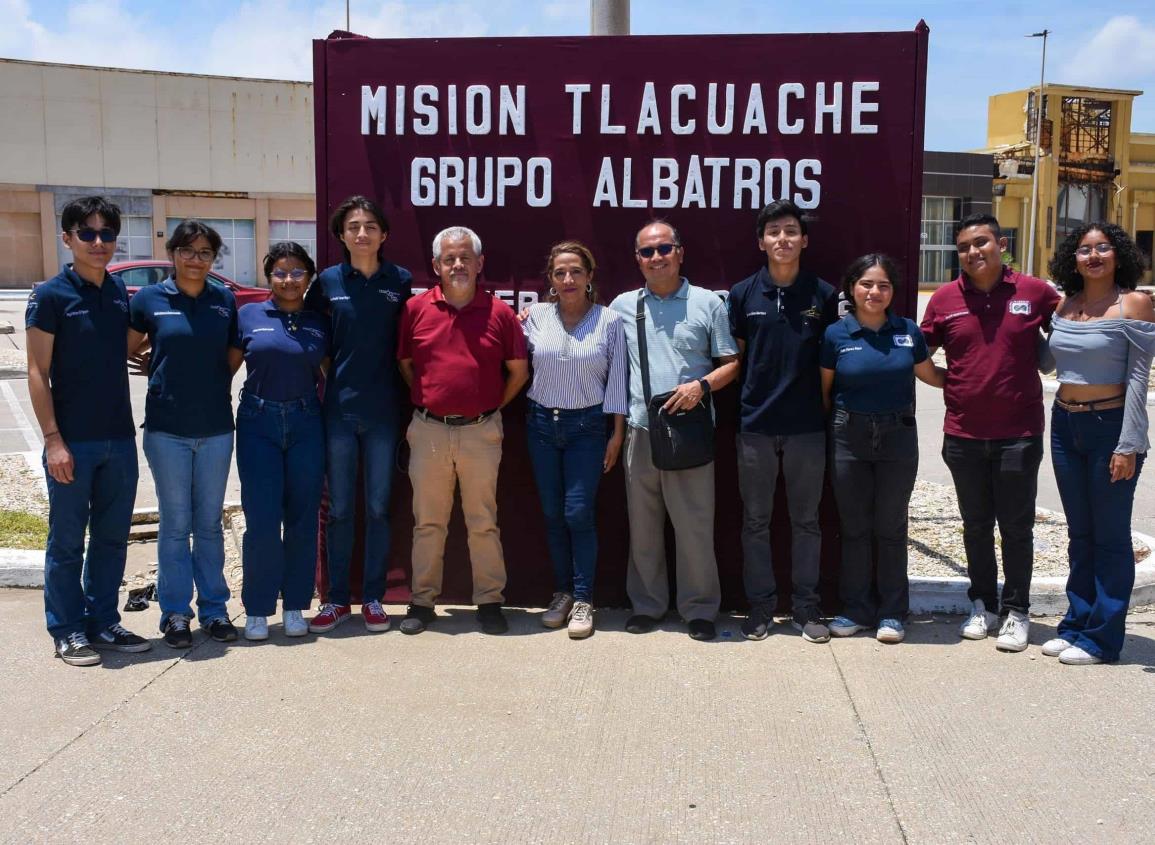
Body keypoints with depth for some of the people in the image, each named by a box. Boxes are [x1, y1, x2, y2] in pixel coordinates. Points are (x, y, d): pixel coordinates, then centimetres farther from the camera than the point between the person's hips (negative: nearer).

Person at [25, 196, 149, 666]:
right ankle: (68, 631, 17)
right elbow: (38, 372, -9)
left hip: (120, 438, 5)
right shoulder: (51, 296, -7)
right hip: (73, 441, -5)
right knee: (67, 541, 5)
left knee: (112, 536, 13)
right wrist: (53, 439, -14)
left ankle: (104, 622, 26)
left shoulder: (120, 292, 8)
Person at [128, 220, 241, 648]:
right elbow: (126, 349, 8)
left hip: (216, 427, 2)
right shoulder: (149, 299, -2)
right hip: (167, 428, -2)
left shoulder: (225, 300, 4)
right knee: (175, 524, 6)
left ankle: (214, 609, 20)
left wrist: (218, 384, 6)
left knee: (210, 522, 11)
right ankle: (175, 613, 17)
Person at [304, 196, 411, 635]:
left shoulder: (401, 281, 0)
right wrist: (325, 373, 5)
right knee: (339, 509, 7)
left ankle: (373, 598, 18)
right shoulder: (328, 281, 2)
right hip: (339, 408, 1)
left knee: (378, 508, 7)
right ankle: (337, 599, 18)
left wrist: (410, 394, 1)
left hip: (383, 411, 0)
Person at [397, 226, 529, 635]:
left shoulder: (500, 313, 0)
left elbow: (519, 371, 8)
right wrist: (427, 401, 9)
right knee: (427, 522, 9)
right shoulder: (416, 309, 2)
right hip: (429, 431, 1)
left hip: (481, 432, -1)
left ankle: (490, 601, 17)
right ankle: (422, 602, 19)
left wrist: (493, 406, 7)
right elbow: (404, 364, 13)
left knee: (483, 522, 7)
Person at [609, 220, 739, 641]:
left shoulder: (708, 303, 5)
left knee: (695, 525, 0)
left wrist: (702, 385, -12)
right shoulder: (623, 306, 10)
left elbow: (731, 363, 4)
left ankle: (699, 608, 13)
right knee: (643, 525, 10)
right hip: (640, 431, 2)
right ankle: (647, 604, 23)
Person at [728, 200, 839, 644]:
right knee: (755, 521, 8)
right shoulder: (743, 294, 2)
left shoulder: (824, 295, 1)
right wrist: (751, 397, -1)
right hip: (755, 424, 1)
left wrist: (827, 409, 1)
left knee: (806, 520, 9)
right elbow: (734, 357, 7)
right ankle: (761, 604, 20)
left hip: (807, 426, 0)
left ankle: (805, 606, 20)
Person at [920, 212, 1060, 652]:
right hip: (963, 435, 2)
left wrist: (1028, 368, -1)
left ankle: (1016, 612, 18)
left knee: (1016, 527, 6)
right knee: (976, 526, 14)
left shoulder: (1035, 292, -4)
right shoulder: (944, 299, 0)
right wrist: (956, 382, -1)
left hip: (1019, 433, -2)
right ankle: (983, 605, 28)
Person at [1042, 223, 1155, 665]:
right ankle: (1076, 624, 25)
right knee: (1079, 534, 14)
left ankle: (1101, 638, 11)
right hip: (1065, 425, 6)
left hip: (1110, 426, -6)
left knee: (1110, 536, 3)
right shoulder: (1065, 305, 9)